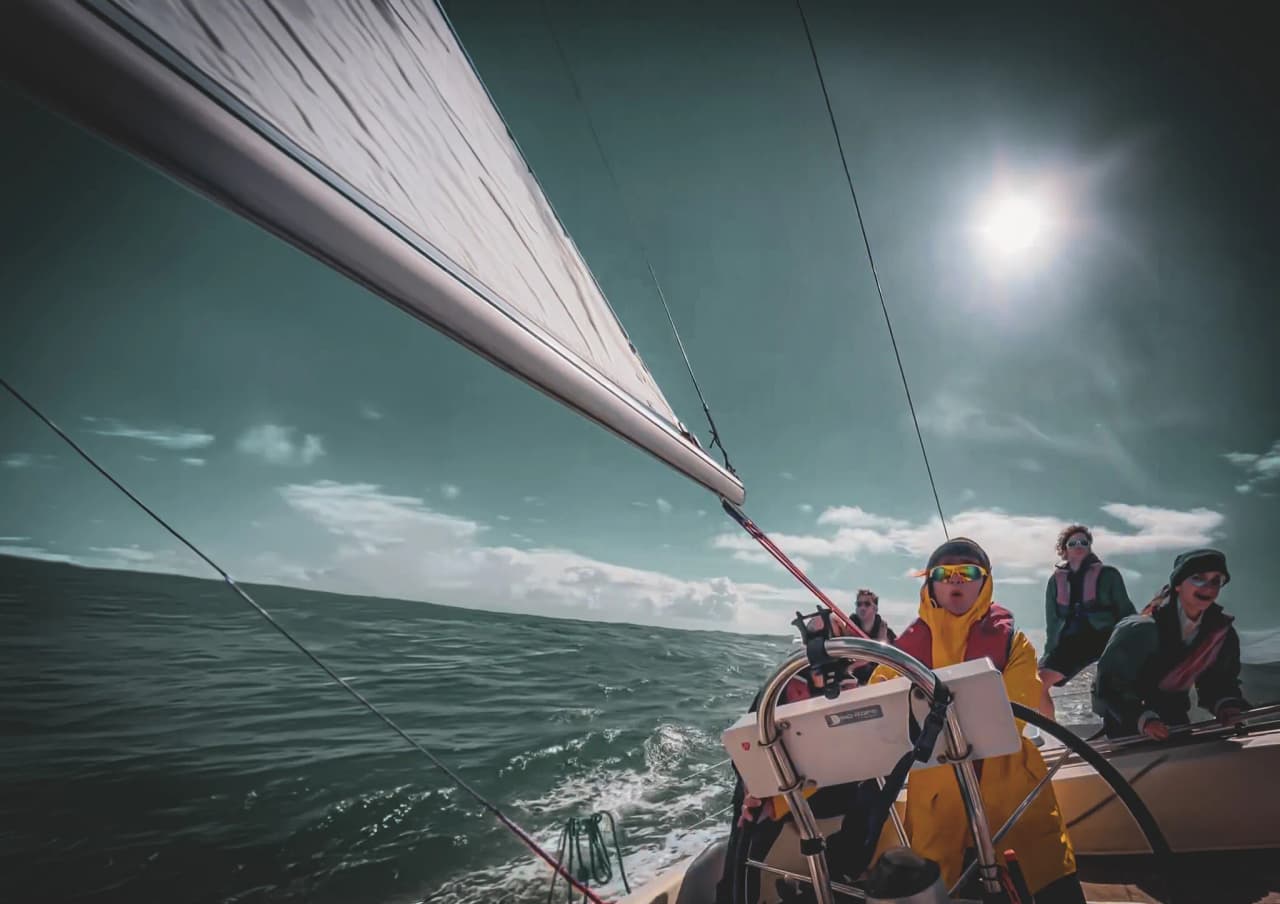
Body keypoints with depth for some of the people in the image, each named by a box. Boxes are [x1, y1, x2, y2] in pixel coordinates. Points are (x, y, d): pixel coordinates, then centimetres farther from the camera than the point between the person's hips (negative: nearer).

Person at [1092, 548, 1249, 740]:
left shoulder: (1221, 632, -11)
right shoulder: (1140, 630, -30)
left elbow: (1220, 680, 2)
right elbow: (1110, 682, -29)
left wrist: (1227, 707, -18)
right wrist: (1143, 718, -40)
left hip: (1173, 714, 6)